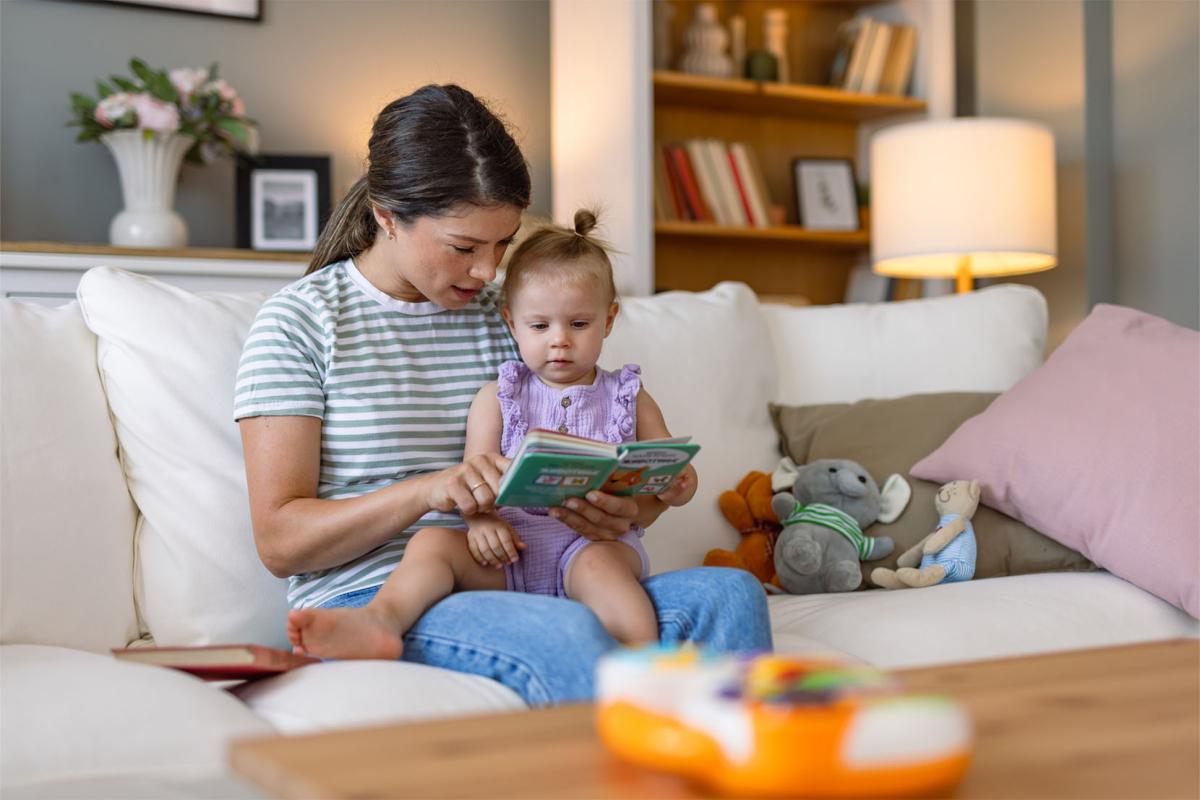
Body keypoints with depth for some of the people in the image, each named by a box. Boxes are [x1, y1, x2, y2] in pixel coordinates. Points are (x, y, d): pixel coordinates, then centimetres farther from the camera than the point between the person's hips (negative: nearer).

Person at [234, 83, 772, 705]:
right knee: (565, 631, -36)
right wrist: (426, 491, -22)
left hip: (501, 590, 5)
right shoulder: (298, 321, 0)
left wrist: (627, 511, -9)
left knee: (728, 595, -20)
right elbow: (279, 542, -6)